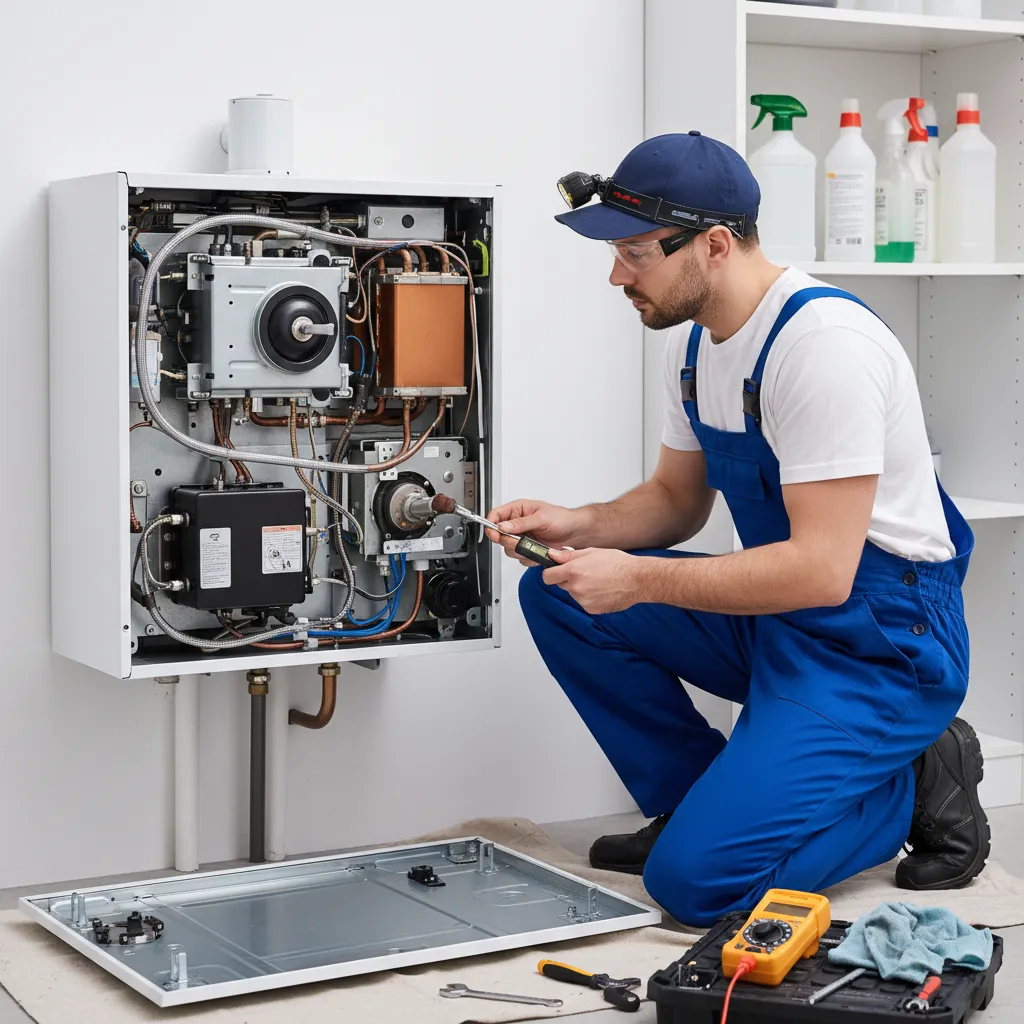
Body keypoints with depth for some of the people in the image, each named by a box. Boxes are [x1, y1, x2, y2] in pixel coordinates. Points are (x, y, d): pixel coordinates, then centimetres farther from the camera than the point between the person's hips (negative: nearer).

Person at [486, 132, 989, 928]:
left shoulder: (824, 341, -25)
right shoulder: (696, 341, 5)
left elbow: (822, 570, -28)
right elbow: (678, 498, 17)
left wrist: (637, 578, -23)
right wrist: (578, 527, -3)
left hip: (877, 640, -9)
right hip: (773, 617, 9)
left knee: (694, 879, -19)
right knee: (557, 594, 0)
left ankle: (918, 784, 2)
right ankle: (700, 801, 7)